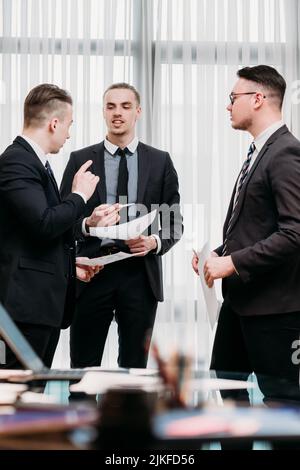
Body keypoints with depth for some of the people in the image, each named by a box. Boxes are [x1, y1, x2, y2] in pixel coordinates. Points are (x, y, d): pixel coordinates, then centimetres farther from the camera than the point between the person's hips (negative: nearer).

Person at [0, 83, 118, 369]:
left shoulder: (35, 162, 18)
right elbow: (45, 224, -24)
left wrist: (68, 266, 20)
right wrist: (80, 195, -10)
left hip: (48, 301, 10)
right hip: (28, 301, -10)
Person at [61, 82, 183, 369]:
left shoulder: (160, 161, 8)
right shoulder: (80, 160, 6)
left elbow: (175, 222, 10)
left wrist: (155, 242, -10)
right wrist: (86, 224, -17)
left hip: (140, 273, 1)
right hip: (93, 270, -1)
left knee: (134, 366, 8)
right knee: (83, 367, 2)